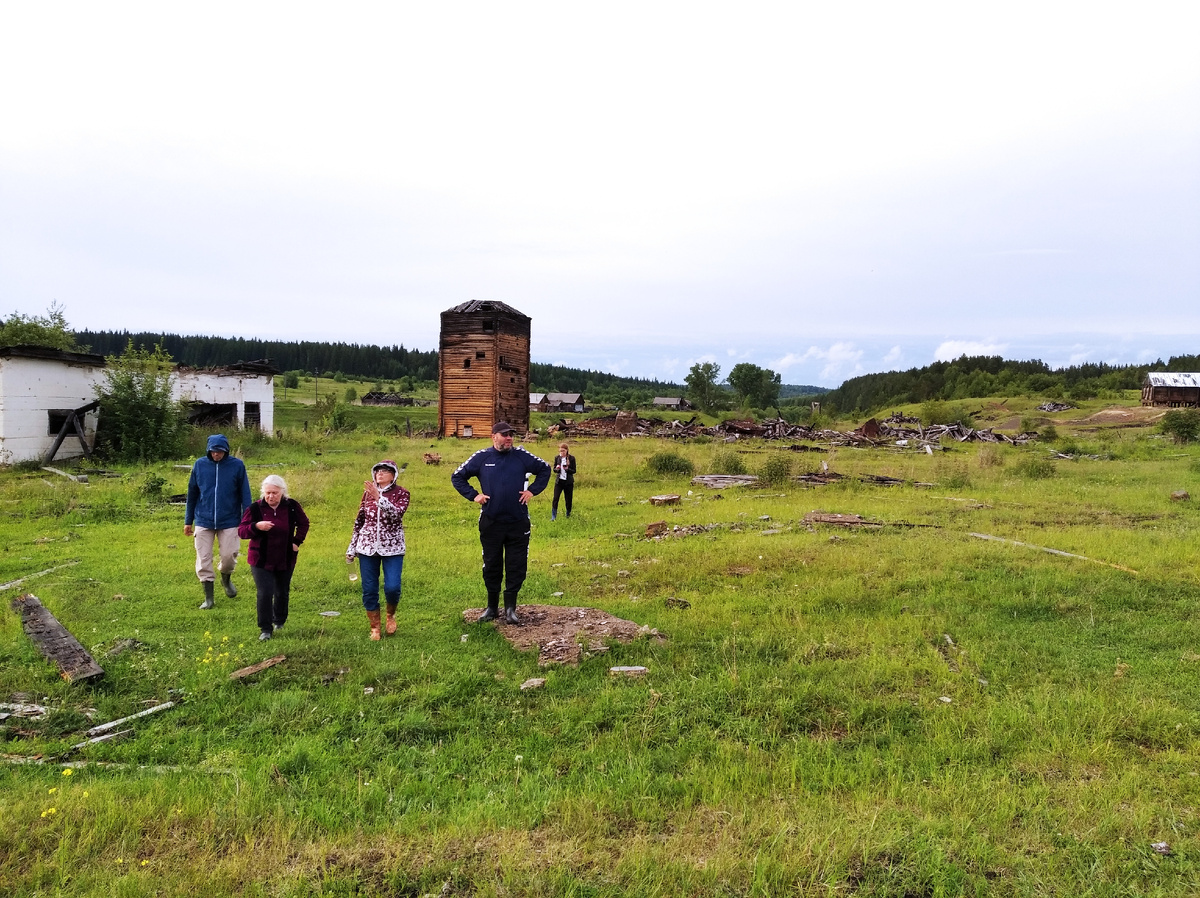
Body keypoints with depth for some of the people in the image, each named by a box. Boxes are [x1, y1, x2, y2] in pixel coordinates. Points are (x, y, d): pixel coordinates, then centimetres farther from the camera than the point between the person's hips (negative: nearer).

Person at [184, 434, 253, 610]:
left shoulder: (237, 465, -5)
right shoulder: (200, 465, 0)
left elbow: (245, 494, -1)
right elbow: (192, 494, 8)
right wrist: (188, 521, 11)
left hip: (229, 521, -1)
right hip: (203, 521, 2)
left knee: (229, 556, 0)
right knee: (203, 559, 3)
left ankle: (226, 579, 34)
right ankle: (208, 597, 15)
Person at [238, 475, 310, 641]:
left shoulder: (291, 506, -6)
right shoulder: (255, 508, -11)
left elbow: (303, 523, 12)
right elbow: (241, 531, -9)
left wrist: (297, 541, 2)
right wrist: (256, 526, -28)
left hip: (286, 559, 2)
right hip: (261, 560, -2)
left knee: (282, 592, 16)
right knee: (265, 593, -10)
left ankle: (279, 621, 40)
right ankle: (265, 629, 1)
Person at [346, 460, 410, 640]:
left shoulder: (401, 493, -3)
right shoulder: (368, 492, 6)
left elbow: (396, 514, -21)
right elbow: (359, 521, 12)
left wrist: (378, 497, -29)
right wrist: (351, 548, 13)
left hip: (392, 548, -3)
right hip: (367, 547, 3)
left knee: (392, 588, -12)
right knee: (369, 590, 2)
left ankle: (391, 614, 19)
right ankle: (374, 628, 19)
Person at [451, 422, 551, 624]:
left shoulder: (522, 456, 2)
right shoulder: (482, 457, 1)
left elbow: (545, 470, 15)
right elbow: (457, 477, 10)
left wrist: (532, 490, 5)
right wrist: (473, 495, -1)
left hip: (518, 522, 0)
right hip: (490, 522, 0)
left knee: (517, 566, 2)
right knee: (491, 566, 8)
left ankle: (510, 608, 13)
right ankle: (492, 607, 22)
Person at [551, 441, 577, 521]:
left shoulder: (571, 458, -6)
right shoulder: (557, 457, 0)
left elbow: (574, 471, -3)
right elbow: (554, 469, 8)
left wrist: (567, 469, -23)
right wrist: (557, 469, -16)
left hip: (568, 482, -1)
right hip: (559, 481, 1)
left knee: (568, 499, 8)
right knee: (555, 498, -8)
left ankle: (568, 514, 28)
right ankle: (553, 516, -2)